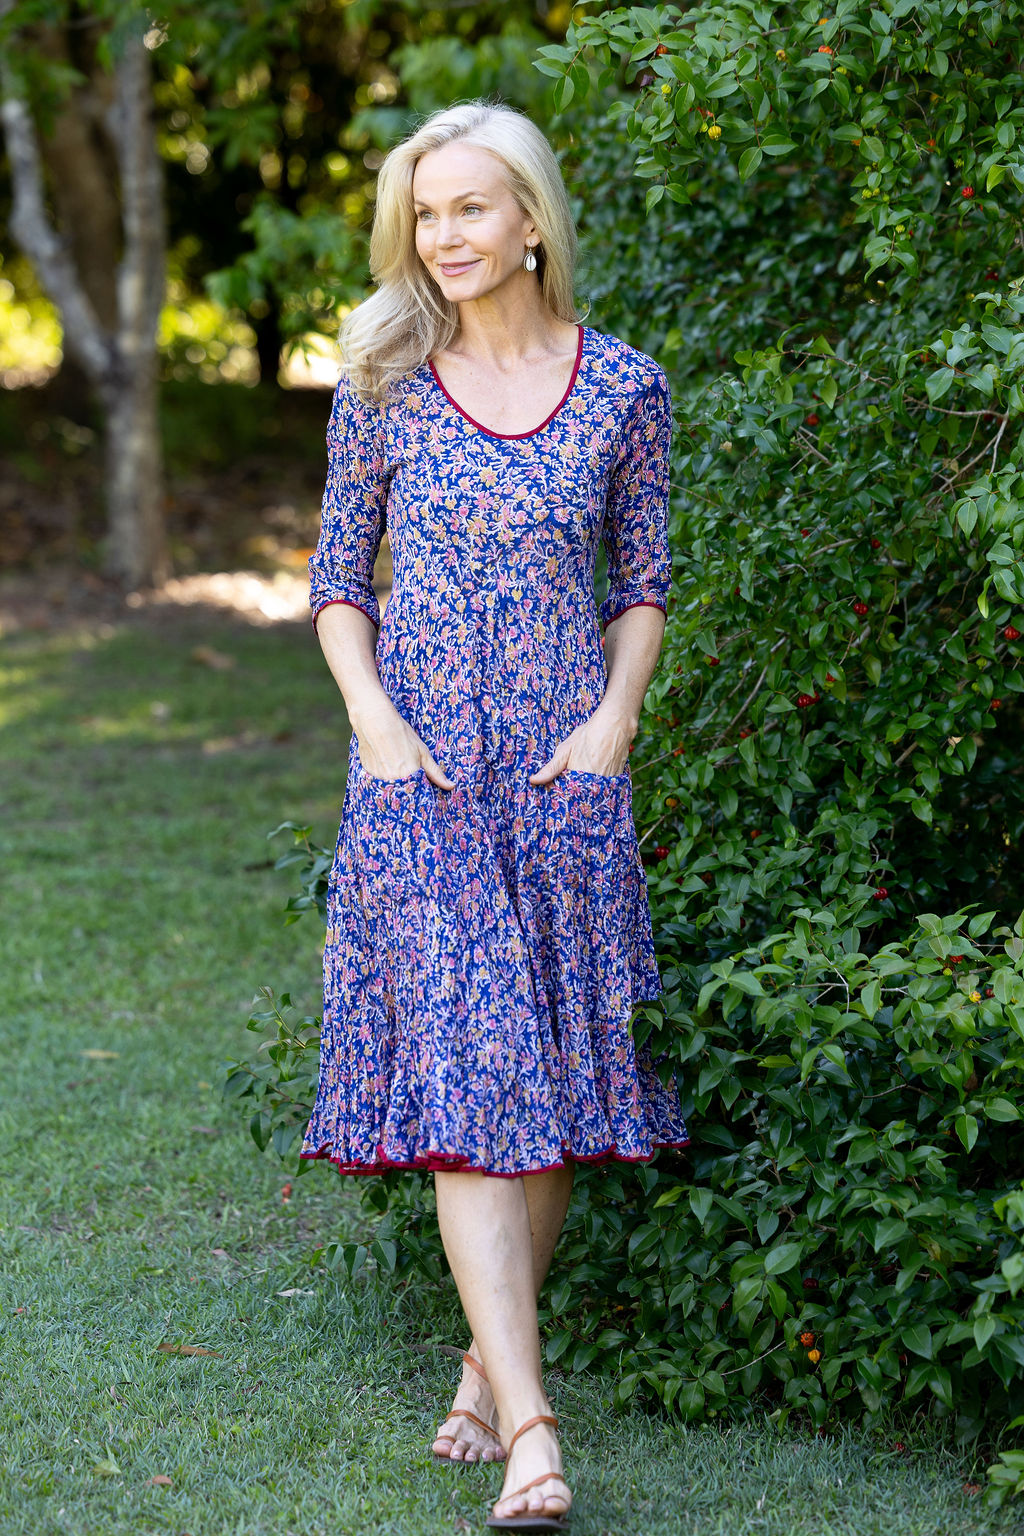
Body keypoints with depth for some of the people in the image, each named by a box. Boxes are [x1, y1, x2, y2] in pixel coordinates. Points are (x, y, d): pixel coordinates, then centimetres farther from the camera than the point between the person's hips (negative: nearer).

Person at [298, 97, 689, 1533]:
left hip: (566, 769, 1)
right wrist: (376, 721, -6)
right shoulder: (384, 387, 2)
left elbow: (643, 584, 11)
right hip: (421, 770, -1)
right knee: (466, 1072, -11)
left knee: (554, 1082, 5)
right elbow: (339, 584, 8)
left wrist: (615, 718, -4)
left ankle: (491, 1360, 24)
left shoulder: (622, 386, 3)